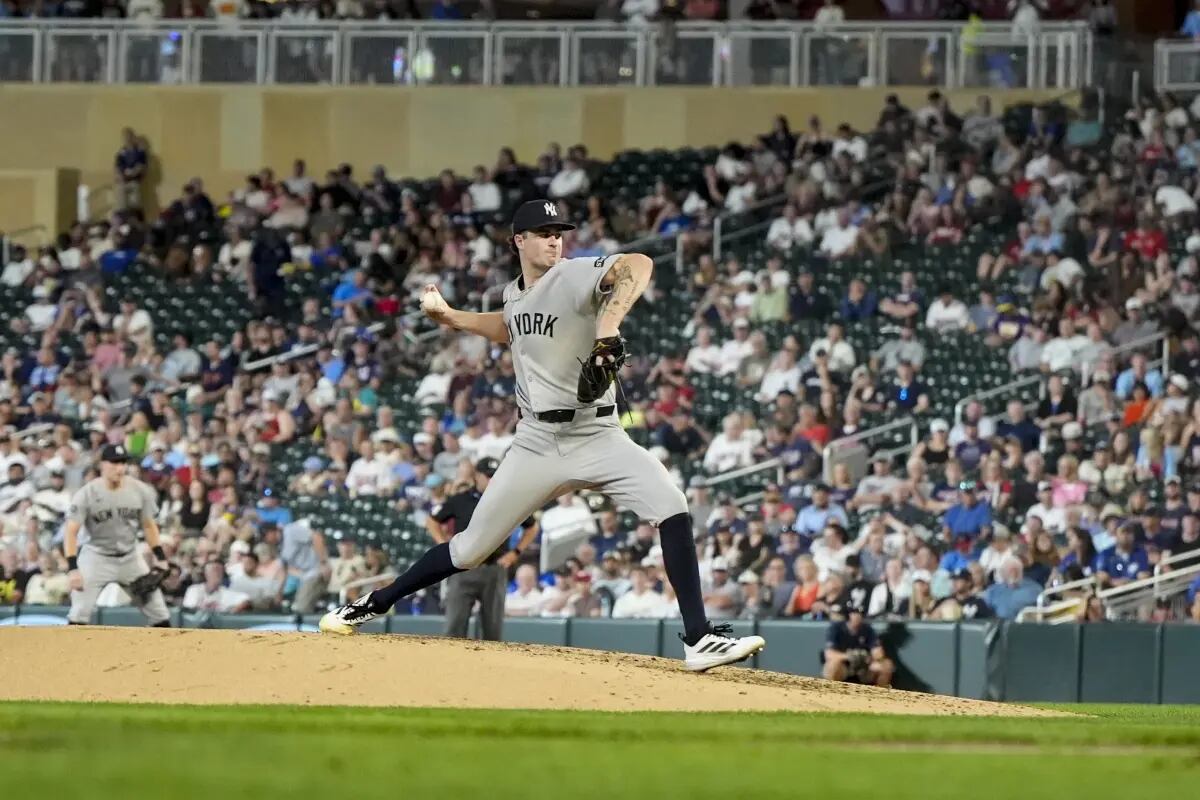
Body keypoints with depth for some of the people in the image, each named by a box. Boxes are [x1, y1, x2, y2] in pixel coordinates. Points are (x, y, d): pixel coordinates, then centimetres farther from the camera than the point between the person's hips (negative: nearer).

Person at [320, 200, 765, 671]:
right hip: (537, 442, 4)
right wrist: (448, 317, 22)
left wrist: (606, 330, -45)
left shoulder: (575, 276, -11)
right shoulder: (514, 294, 8)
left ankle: (699, 640, -25)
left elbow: (637, 265, -33)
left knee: (671, 508, -26)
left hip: (596, 435, -4)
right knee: (470, 548, 9)